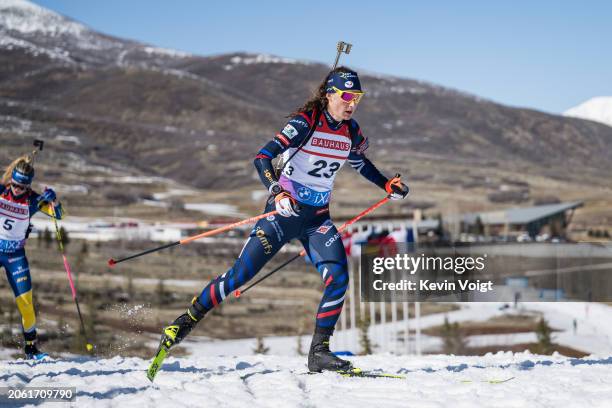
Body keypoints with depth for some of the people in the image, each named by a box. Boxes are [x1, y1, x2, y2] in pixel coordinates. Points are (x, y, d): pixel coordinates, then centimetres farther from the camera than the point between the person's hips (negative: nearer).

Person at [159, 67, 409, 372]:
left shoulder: (351, 132, 3)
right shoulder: (305, 122, -17)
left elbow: (360, 162, 27)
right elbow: (262, 158, -26)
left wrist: (387, 185, 19)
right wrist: (277, 193, -41)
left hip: (318, 218, 5)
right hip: (284, 211, -5)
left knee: (338, 278, -14)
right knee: (241, 273, -9)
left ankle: (319, 353, -5)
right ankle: (188, 320, 9)